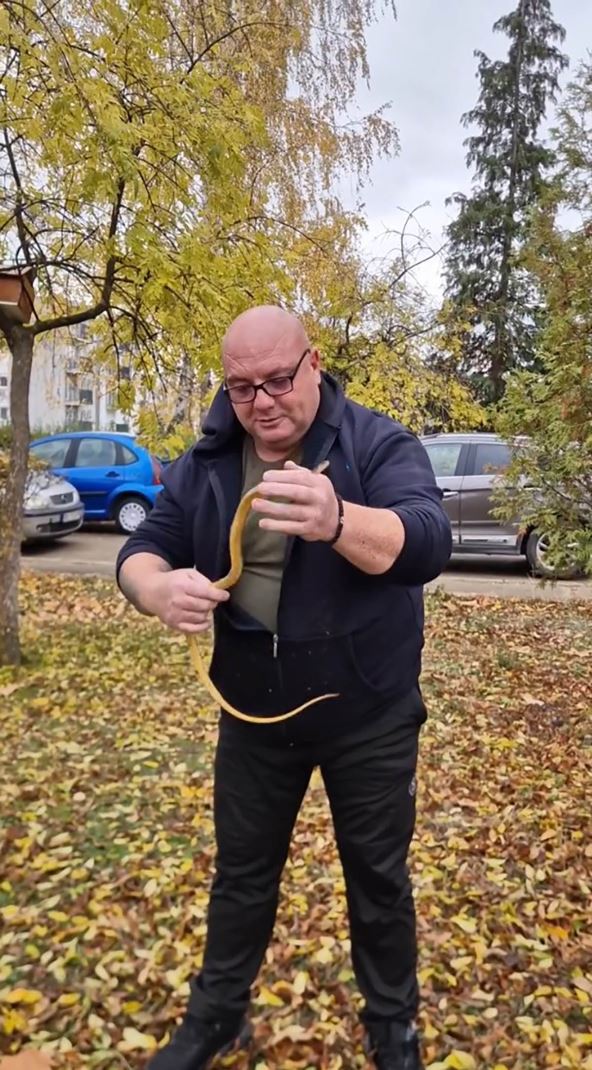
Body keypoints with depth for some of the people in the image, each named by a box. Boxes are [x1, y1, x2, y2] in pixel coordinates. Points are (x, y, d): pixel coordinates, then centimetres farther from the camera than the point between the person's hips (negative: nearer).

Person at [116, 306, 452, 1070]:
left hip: (369, 717, -2)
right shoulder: (205, 464, -2)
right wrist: (160, 589, -29)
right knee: (241, 870, 19)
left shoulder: (379, 444, -14)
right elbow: (141, 551, -4)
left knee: (378, 877, 15)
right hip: (254, 715, 3)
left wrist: (337, 521, -51)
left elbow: (427, 543, -29)